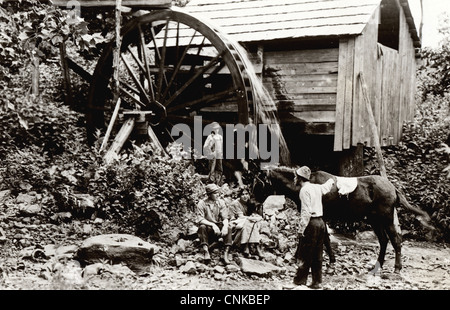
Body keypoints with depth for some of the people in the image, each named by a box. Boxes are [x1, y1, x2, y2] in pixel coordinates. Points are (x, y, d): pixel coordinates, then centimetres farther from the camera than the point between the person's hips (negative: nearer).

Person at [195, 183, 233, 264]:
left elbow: (225, 218, -5)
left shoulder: (221, 202, 0)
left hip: (218, 228, 2)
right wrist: (212, 225, -31)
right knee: (202, 227, -34)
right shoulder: (202, 203, -9)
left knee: (228, 228, -26)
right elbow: (200, 220, -17)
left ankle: (226, 253, -31)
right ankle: (206, 252, -36)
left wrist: (225, 226, -29)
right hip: (207, 228, -2)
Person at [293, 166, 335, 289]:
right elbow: (328, 185, 34)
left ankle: (300, 280, 2)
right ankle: (317, 282, 17)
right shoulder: (317, 187, 11)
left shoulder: (305, 190, -13)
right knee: (317, 255, 12)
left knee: (305, 255, -2)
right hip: (320, 222, 8)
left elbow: (306, 212, -20)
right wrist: (332, 180, 57)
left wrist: (301, 229, -20)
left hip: (311, 223, -8)